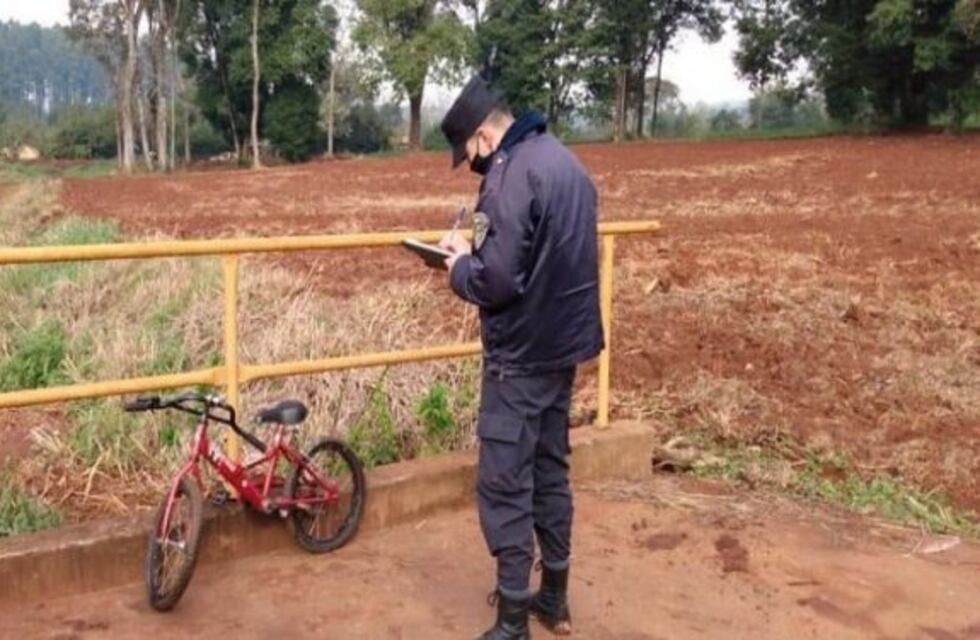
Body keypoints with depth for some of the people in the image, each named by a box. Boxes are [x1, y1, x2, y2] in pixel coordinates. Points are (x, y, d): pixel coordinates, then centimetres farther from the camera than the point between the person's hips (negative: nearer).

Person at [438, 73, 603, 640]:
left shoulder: (512, 174, -20)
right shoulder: (564, 161, 10)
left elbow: (497, 281, -25)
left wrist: (461, 265, -5)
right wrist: (477, 249, 10)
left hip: (522, 354, -9)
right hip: (564, 343, 9)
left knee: (504, 485, -1)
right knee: (550, 469, 18)